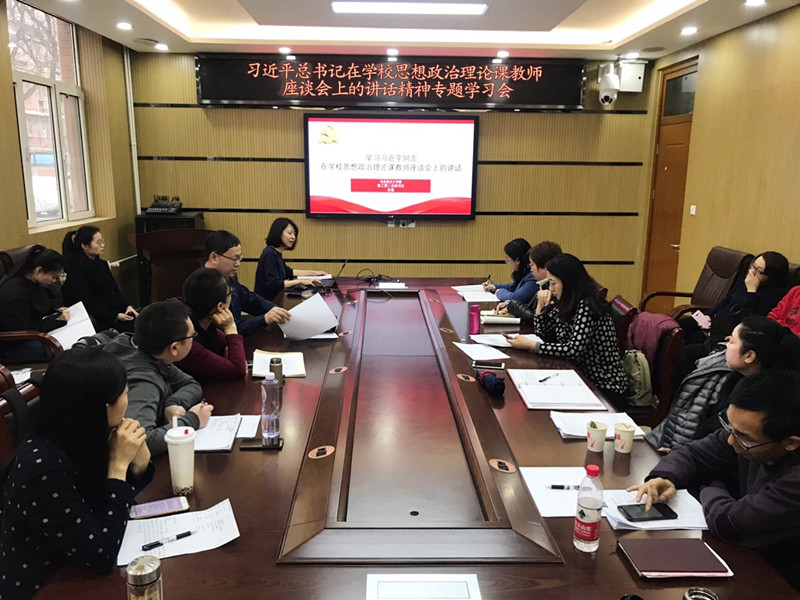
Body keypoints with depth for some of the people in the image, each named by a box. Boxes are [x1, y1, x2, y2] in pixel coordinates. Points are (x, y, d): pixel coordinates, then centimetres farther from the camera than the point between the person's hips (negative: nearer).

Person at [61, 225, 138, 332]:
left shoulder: (101, 264, 18)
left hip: (118, 310, 8)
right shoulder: (77, 269, -7)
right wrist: (115, 316, -18)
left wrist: (128, 306, 1)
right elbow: (86, 303, -12)